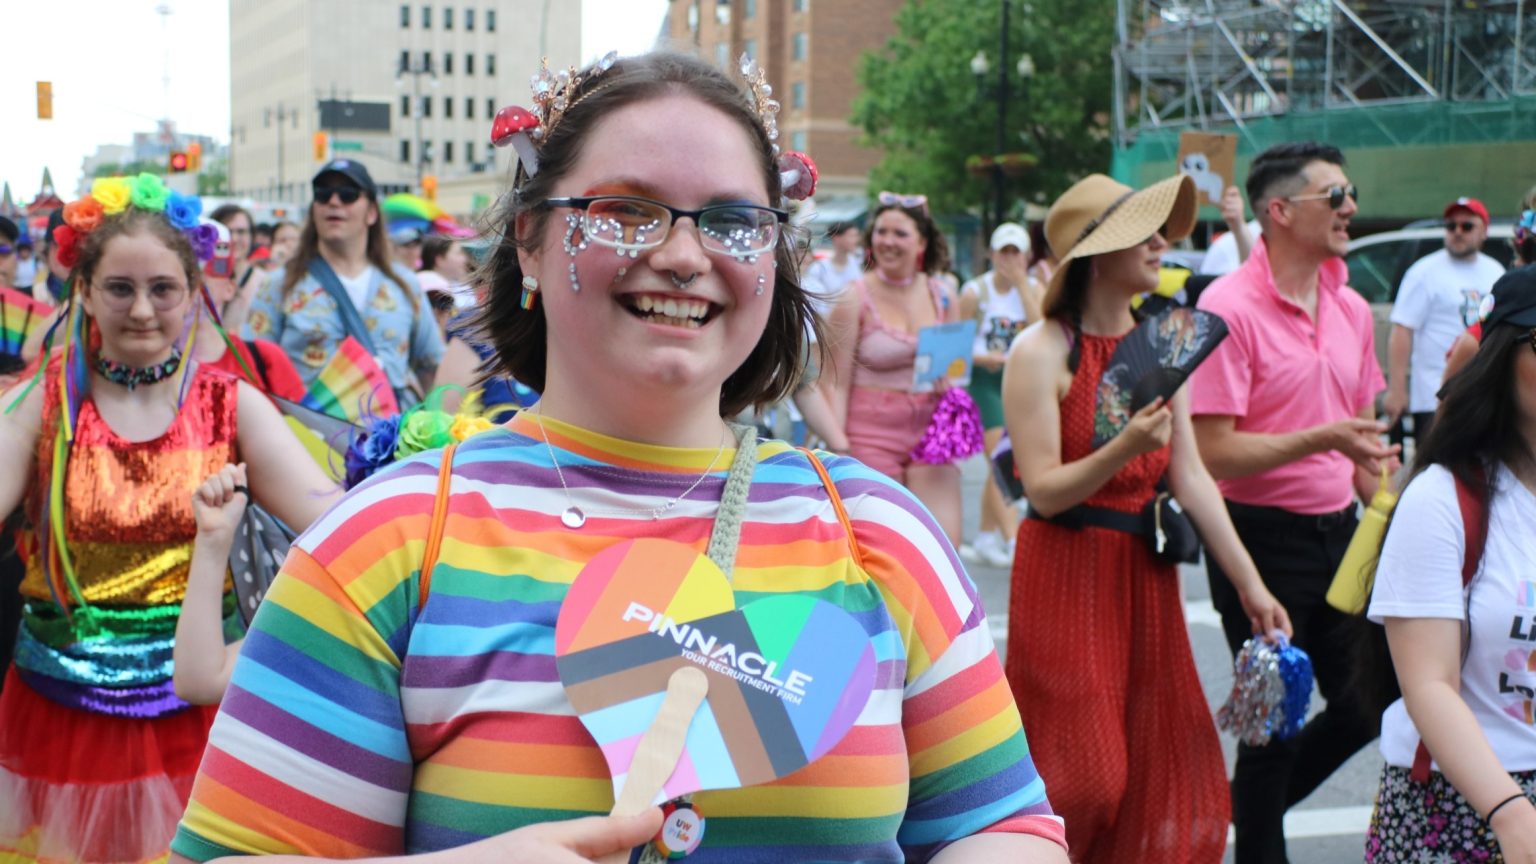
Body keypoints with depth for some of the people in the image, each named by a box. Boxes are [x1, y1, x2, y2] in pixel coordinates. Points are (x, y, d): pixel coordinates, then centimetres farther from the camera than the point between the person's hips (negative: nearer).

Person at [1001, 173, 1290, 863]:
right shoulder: (1041, 352, -11)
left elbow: (1191, 477, 5)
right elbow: (1044, 490, -15)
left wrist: (1249, 583, 1)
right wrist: (1125, 448, -30)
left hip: (1145, 575, 6)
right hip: (1065, 575, -6)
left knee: (1157, 768, 9)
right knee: (1082, 778, -3)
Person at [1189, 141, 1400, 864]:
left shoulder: (1351, 309, 9)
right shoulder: (1229, 308, -14)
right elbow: (1214, 453, -19)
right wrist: (1319, 439, -26)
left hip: (1337, 533, 7)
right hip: (1263, 538, -7)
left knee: (1367, 706, 12)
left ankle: (1253, 805, 33)